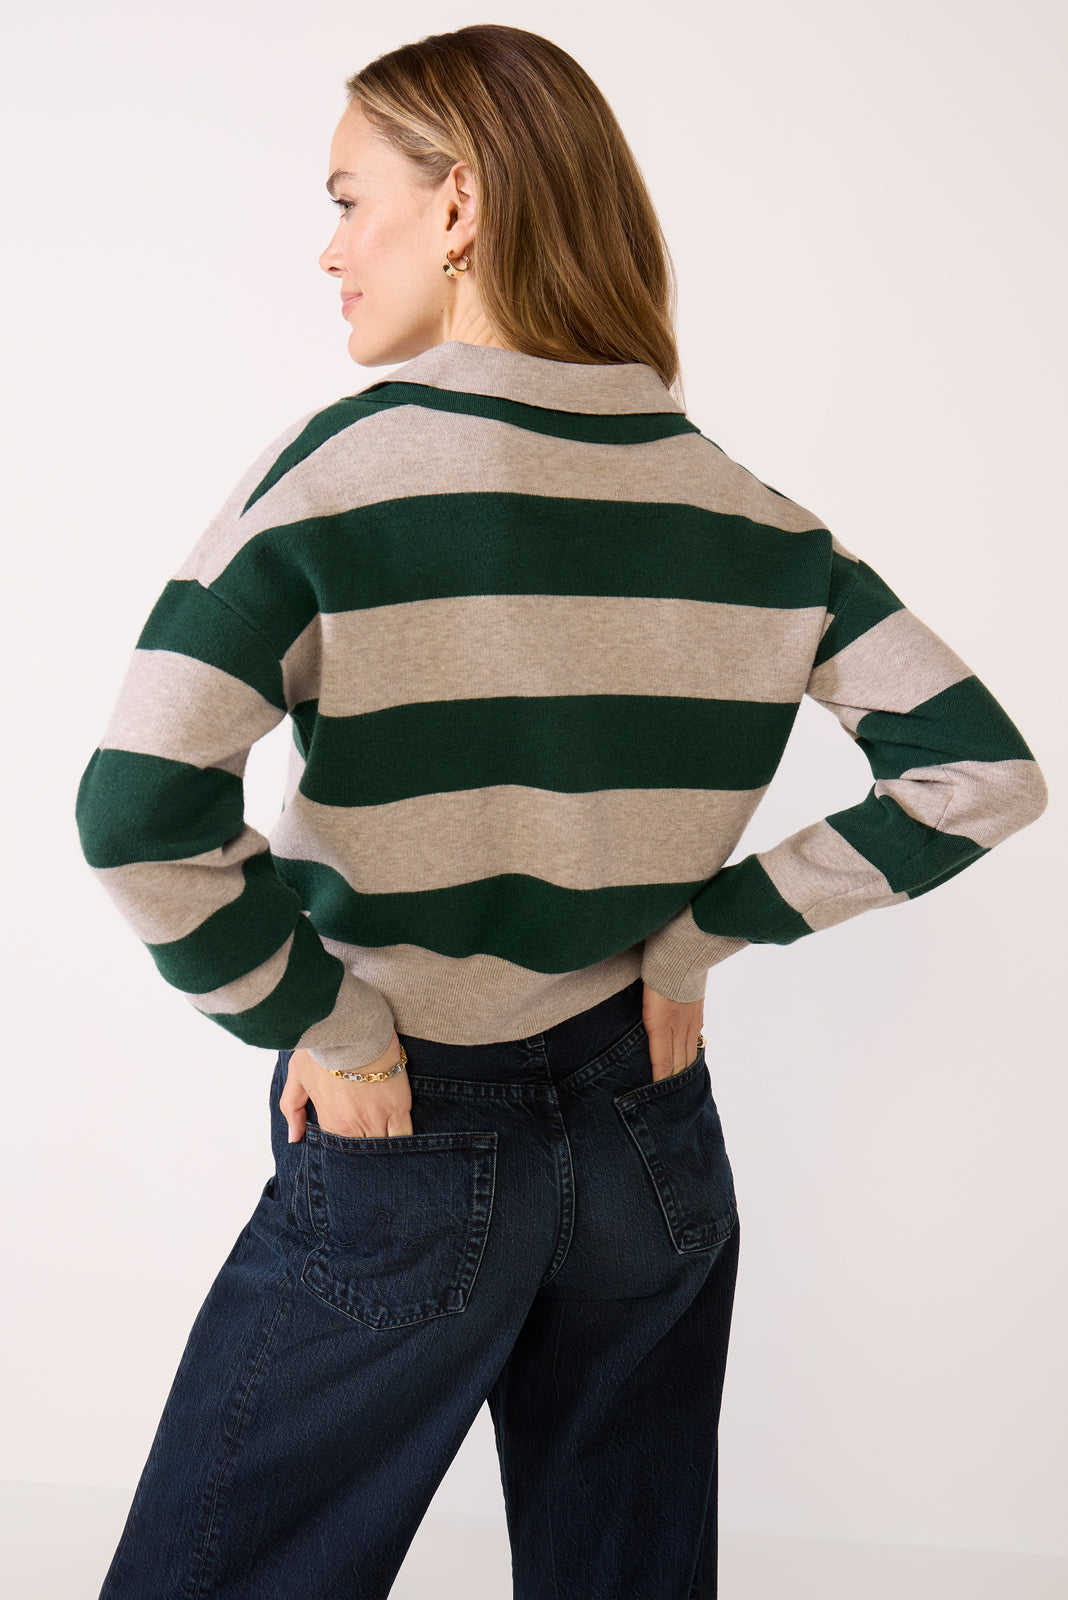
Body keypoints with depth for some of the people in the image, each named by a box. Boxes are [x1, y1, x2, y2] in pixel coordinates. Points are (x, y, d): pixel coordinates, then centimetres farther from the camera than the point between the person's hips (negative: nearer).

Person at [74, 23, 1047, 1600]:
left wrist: (320, 1026, -12)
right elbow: (983, 773, -2)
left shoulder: (345, 465, -17)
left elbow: (139, 805, -26)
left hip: (402, 1155, -4)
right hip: (653, 1143, 5)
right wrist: (703, 931, 0)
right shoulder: (748, 517, -4)